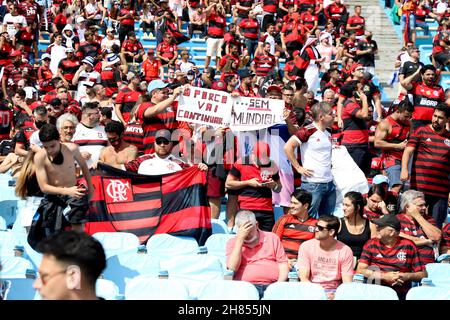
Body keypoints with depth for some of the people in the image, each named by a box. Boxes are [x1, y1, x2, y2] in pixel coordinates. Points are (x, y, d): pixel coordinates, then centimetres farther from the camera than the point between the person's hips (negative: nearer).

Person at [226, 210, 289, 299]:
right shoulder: (233, 243, 13)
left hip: (272, 285, 0)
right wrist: (240, 239, -4)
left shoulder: (272, 238, 17)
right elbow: (232, 267, -3)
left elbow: (283, 264, 12)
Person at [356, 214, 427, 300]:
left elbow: (423, 274, 7)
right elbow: (360, 270, -3)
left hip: (400, 294, -1)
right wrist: (384, 276, -13)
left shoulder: (408, 246, 5)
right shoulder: (371, 244, 7)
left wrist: (407, 276, -12)